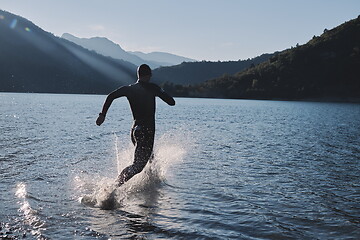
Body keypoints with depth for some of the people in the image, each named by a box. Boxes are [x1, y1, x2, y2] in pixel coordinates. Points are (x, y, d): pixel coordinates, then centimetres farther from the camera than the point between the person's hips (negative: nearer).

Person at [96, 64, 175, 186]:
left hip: (136, 128, 6)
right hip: (147, 129, -6)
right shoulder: (152, 88, -2)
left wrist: (103, 114, -4)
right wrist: (160, 92, 14)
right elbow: (172, 102, -3)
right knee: (138, 165, -10)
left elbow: (111, 96, -6)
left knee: (147, 157, 29)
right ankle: (117, 183, -26)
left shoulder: (129, 88, 8)